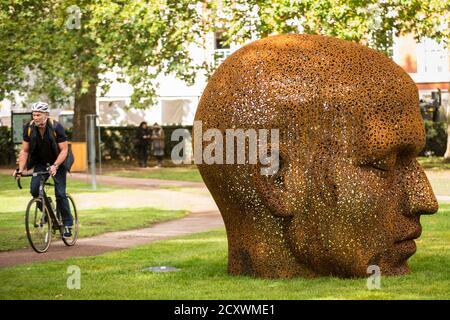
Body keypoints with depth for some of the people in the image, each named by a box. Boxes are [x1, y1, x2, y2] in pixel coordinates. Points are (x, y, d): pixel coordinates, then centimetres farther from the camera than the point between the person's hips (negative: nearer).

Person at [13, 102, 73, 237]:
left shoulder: (56, 127, -24)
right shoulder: (29, 128, -14)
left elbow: (64, 150, -23)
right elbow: (24, 151, -8)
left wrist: (55, 166, -37)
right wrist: (20, 169, -20)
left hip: (58, 162, -3)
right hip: (40, 162, 3)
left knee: (60, 193, -10)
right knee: (34, 189, -16)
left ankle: (68, 224, 1)